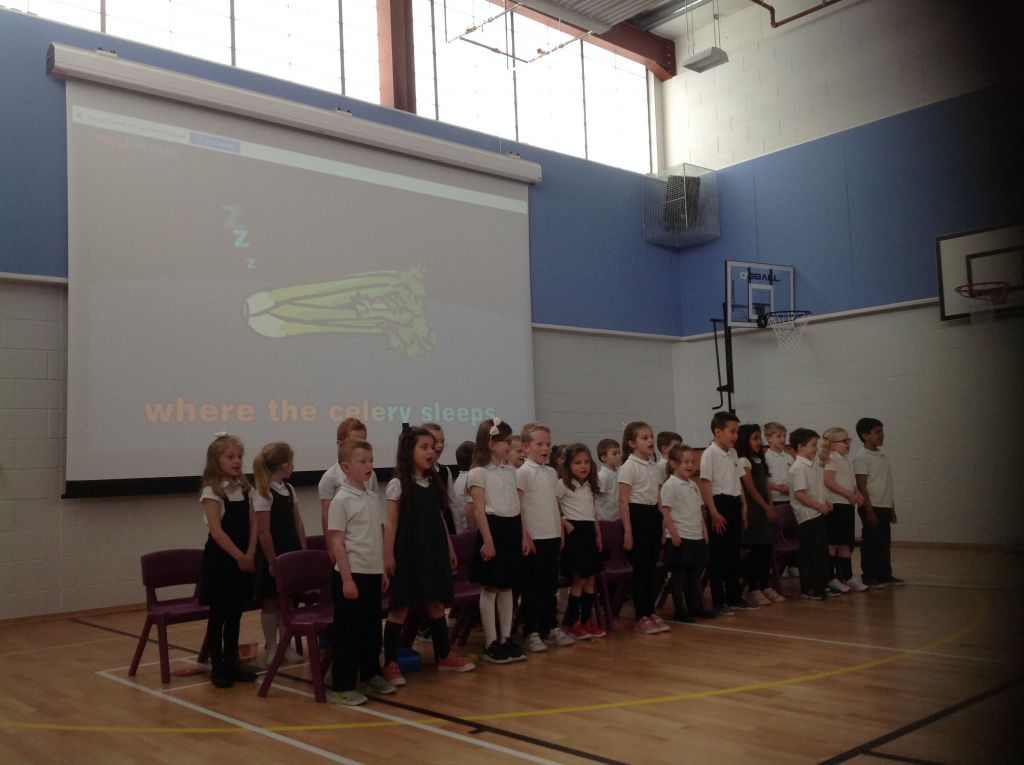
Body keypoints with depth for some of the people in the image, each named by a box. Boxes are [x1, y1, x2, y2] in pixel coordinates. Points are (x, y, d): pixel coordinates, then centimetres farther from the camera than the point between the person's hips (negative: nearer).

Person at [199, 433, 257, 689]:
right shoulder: (212, 491, -12)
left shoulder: (244, 488, 7)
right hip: (220, 559, -6)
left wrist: (250, 554, -7)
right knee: (218, 615, 3)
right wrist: (238, 556, -18)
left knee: (235, 614, 13)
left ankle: (232, 662, 22)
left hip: (243, 560, 6)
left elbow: (252, 524, 5)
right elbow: (216, 531, -18)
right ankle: (217, 667, 13)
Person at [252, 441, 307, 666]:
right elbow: (263, 532, -16)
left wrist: (304, 553, 6)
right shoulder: (264, 494, -15)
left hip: (291, 554, 7)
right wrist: (272, 562, -15)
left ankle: (286, 645, 23)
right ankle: (271, 648, 18)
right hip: (272, 557, -7)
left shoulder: (289, 489, 8)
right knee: (271, 603, 6)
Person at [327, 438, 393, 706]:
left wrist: (383, 570, 13)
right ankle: (342, 686, 9)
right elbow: (336, 542, -13)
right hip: (352, 574, -7)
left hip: (373, 573, 7)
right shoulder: (341, 501, -11)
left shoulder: (374, 498, 9)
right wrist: (347, 578, -16)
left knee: (372, 628, 16)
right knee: (348, 632, 0)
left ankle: (371, 676, 30)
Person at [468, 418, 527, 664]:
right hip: (494, 528, -7)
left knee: (507, 588, 12)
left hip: (512, 529, 7)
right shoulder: (479, 473, -8)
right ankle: (491, 644, 8)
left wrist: (524, 534, 12)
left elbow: (517, 506, 15)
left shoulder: (510, 470, 13)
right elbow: (479, 509, -13)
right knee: (489, 589, 1)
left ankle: (506, 639, 19)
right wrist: (487, 540, -17)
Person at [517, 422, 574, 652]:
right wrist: (524, 535, -16)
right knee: (531, 587, 0)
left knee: (550, 585, 13)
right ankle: (530, 633, 6)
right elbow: (515, 505, -12)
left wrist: (561, 531, 14)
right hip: (534, 538, -7)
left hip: (552, 537, 7)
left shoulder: (552, 473, 13)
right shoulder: (523, 472, -8)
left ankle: (550, 627, 23)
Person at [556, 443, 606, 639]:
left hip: (589, 532, 7)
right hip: (575, 531, -7)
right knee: (579, 579, -6)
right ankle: (572, 622, 4)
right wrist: (565, 524, -15)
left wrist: (598, 535, 14)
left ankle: (586, 620, 16)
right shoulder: (563, 484, -7)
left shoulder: (590, 486, 15)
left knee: (591, 578, 7)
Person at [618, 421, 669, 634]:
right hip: (637, 516, -7)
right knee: (641, 568, -3)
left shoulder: (656, 467, 11)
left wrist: (663, 524, 13)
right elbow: (623, 501, -13)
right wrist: (627, 531, -17)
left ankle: (651, 612, 19)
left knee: (652, 566, 10)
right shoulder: (628, 467, -10)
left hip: (654, 516, 7)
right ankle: (641, 617, 5)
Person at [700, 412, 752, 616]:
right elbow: (704, 483, -16)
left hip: (734, 504, 8)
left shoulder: (733, 453, 12)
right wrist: (713, 512, -19)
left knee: (734, 553, 13)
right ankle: (718, 601, 5)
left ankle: (734, 597, 23)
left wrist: (743, 505, 14)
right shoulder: (710, 454, -12)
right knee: (718, 555, -2)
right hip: (720, 503, -8)